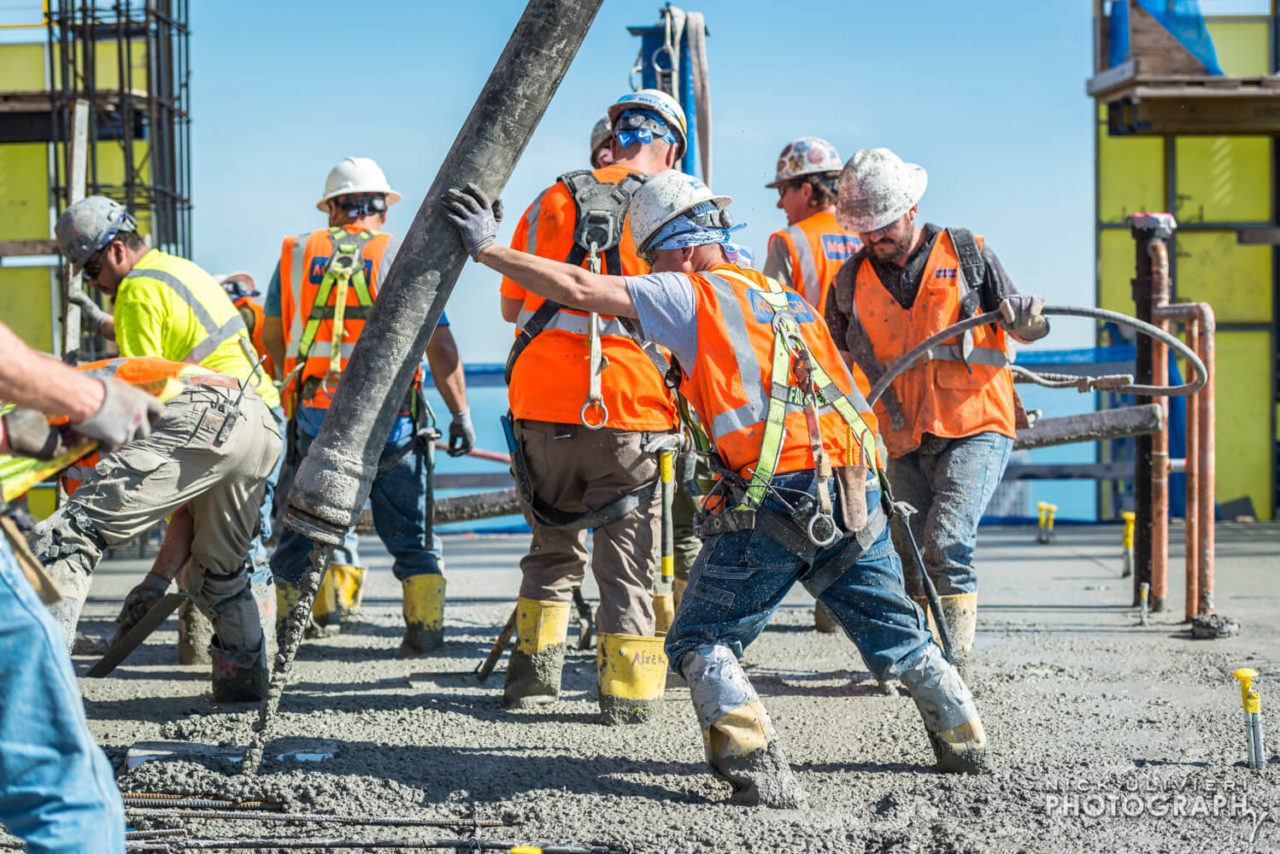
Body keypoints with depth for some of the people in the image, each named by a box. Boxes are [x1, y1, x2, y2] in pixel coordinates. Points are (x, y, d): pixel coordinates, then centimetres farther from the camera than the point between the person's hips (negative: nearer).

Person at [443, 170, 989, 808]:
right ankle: (965, 744, 30)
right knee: (895, 631, 23)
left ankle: (759, 770, -11)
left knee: (701, 641, 5)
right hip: (858, 493, 6)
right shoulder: (790, 301, 24)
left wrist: (486, 248, 6)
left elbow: (581, 289, -1)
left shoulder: (693, 296, 3)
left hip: (776, 498, -6)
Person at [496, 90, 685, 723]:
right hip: (629, 411, -3)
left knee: (553, 549, 19)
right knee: (627, 561, 6)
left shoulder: (553, 202, 8)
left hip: (544, 406, 3)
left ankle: (533, 676, 17)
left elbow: (511, 305, 15)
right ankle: (626, 695, 4)